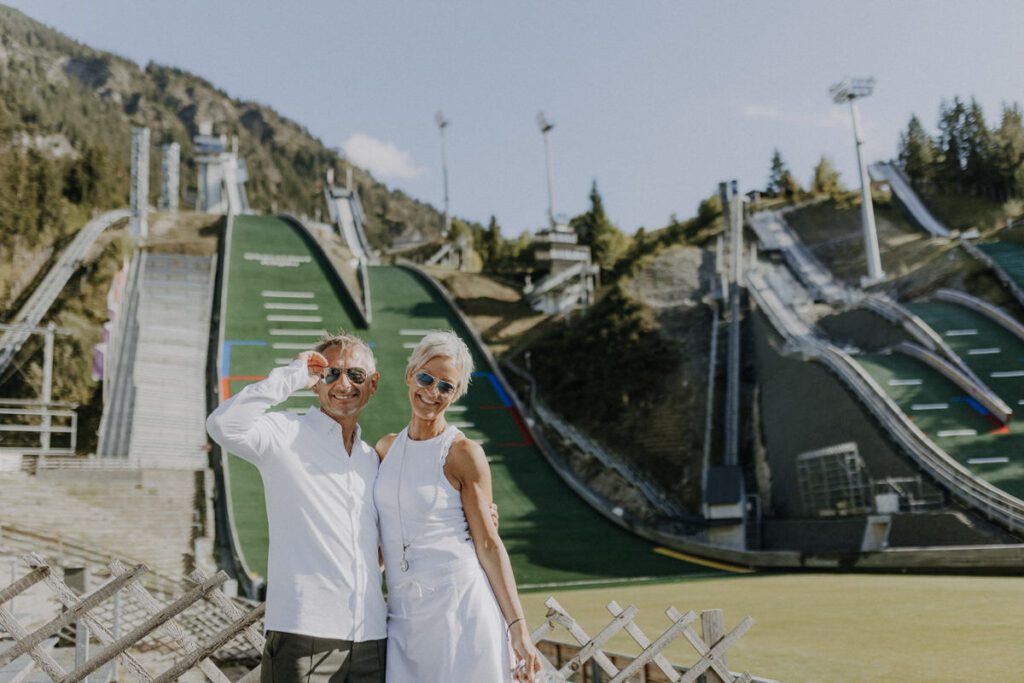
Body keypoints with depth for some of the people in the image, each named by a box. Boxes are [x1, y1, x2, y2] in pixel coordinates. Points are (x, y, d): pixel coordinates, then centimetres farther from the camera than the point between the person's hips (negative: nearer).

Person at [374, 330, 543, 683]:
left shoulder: (463, 454, -6)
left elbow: (488, 545, -6)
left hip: (460, 609, -5)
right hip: (404, 615, 5)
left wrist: (518, 627, -9)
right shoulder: (386, 448, 9)